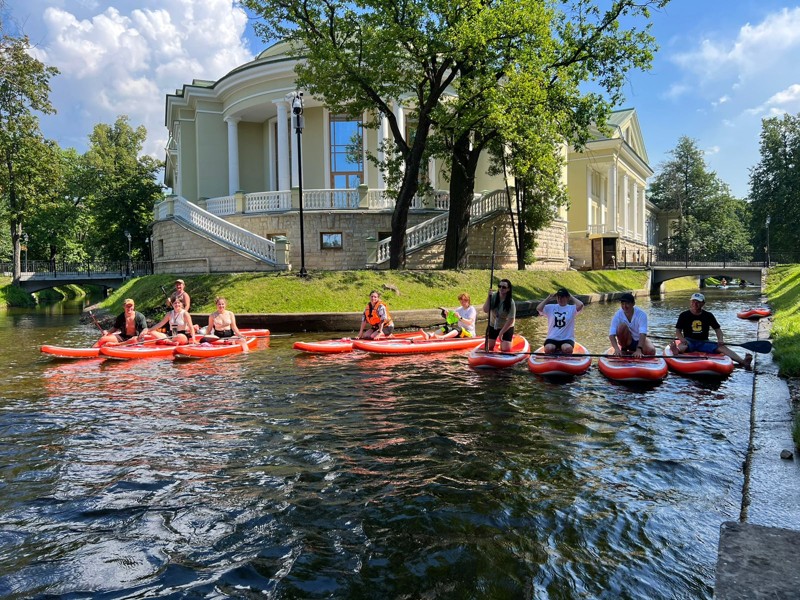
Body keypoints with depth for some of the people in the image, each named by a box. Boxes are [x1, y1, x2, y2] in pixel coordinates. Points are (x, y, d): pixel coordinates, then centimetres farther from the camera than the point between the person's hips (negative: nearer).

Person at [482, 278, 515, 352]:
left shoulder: (511, 303, -23)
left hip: (506, 327, -3)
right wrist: (489, 297, -30)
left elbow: (511, 320, -22)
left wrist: (501, 332, -23)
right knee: (488, 348, 7)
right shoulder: (493, 297, -14)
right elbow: (485, 310, -21)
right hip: (492, 325, 3)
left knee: (506, 350, -8)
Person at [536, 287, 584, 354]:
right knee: (548, 349, -31)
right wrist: (548, 298, -1)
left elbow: (580, 305, -18)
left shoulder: (571, 308, 3)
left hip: (567, 338, -1)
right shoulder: (551, 307, 6)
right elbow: (539, 308, -9)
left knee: (567, 349, -34)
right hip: (552, 338, 1)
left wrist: (571, 297, -2)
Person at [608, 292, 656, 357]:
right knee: (622, 326, -28)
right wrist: (616, 349, -44)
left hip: (639, 340, 0)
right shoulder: (617, 315, -17)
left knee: (651, 351, -28)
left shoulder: (641, 314, -21)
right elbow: (611, 335, -25)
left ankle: (628, 353, -3)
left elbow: (642, 334, -34)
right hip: (627, 341, 0)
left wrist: (639, 350, -49)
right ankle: (623, 349, -8)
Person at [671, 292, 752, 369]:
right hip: (689, 341, -3)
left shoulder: (708, 316, 12)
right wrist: (682, 339, -21)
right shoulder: (684, 315, 5)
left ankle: (743, 362, -42)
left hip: (704, 342, 3)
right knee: (681, 346, -40)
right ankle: (676, 351, -78)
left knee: (722, 347, -23)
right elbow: (678, 331, 1)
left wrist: (720, 340, -7)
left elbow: (717, 329, 14)